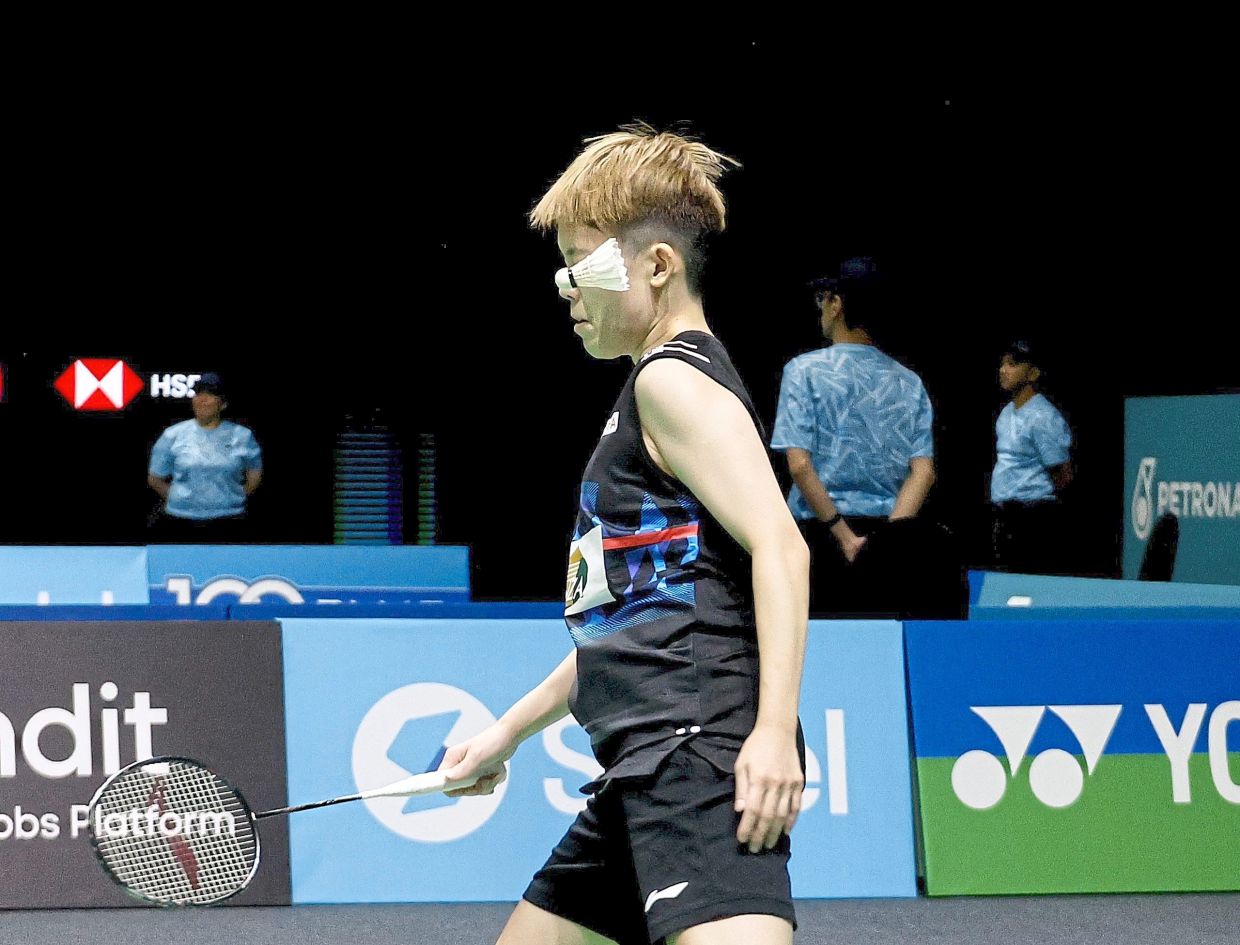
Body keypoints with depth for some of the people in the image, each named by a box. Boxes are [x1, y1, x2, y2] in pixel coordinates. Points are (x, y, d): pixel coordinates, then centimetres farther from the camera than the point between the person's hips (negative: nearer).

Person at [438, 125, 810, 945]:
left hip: (701, 753, -11)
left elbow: (780, 548, -19)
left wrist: (775, 730, -28)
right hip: (643, 770, 11)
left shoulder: (674, 379, -6)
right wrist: (508, 732, 34)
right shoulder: (651, 392, 25)